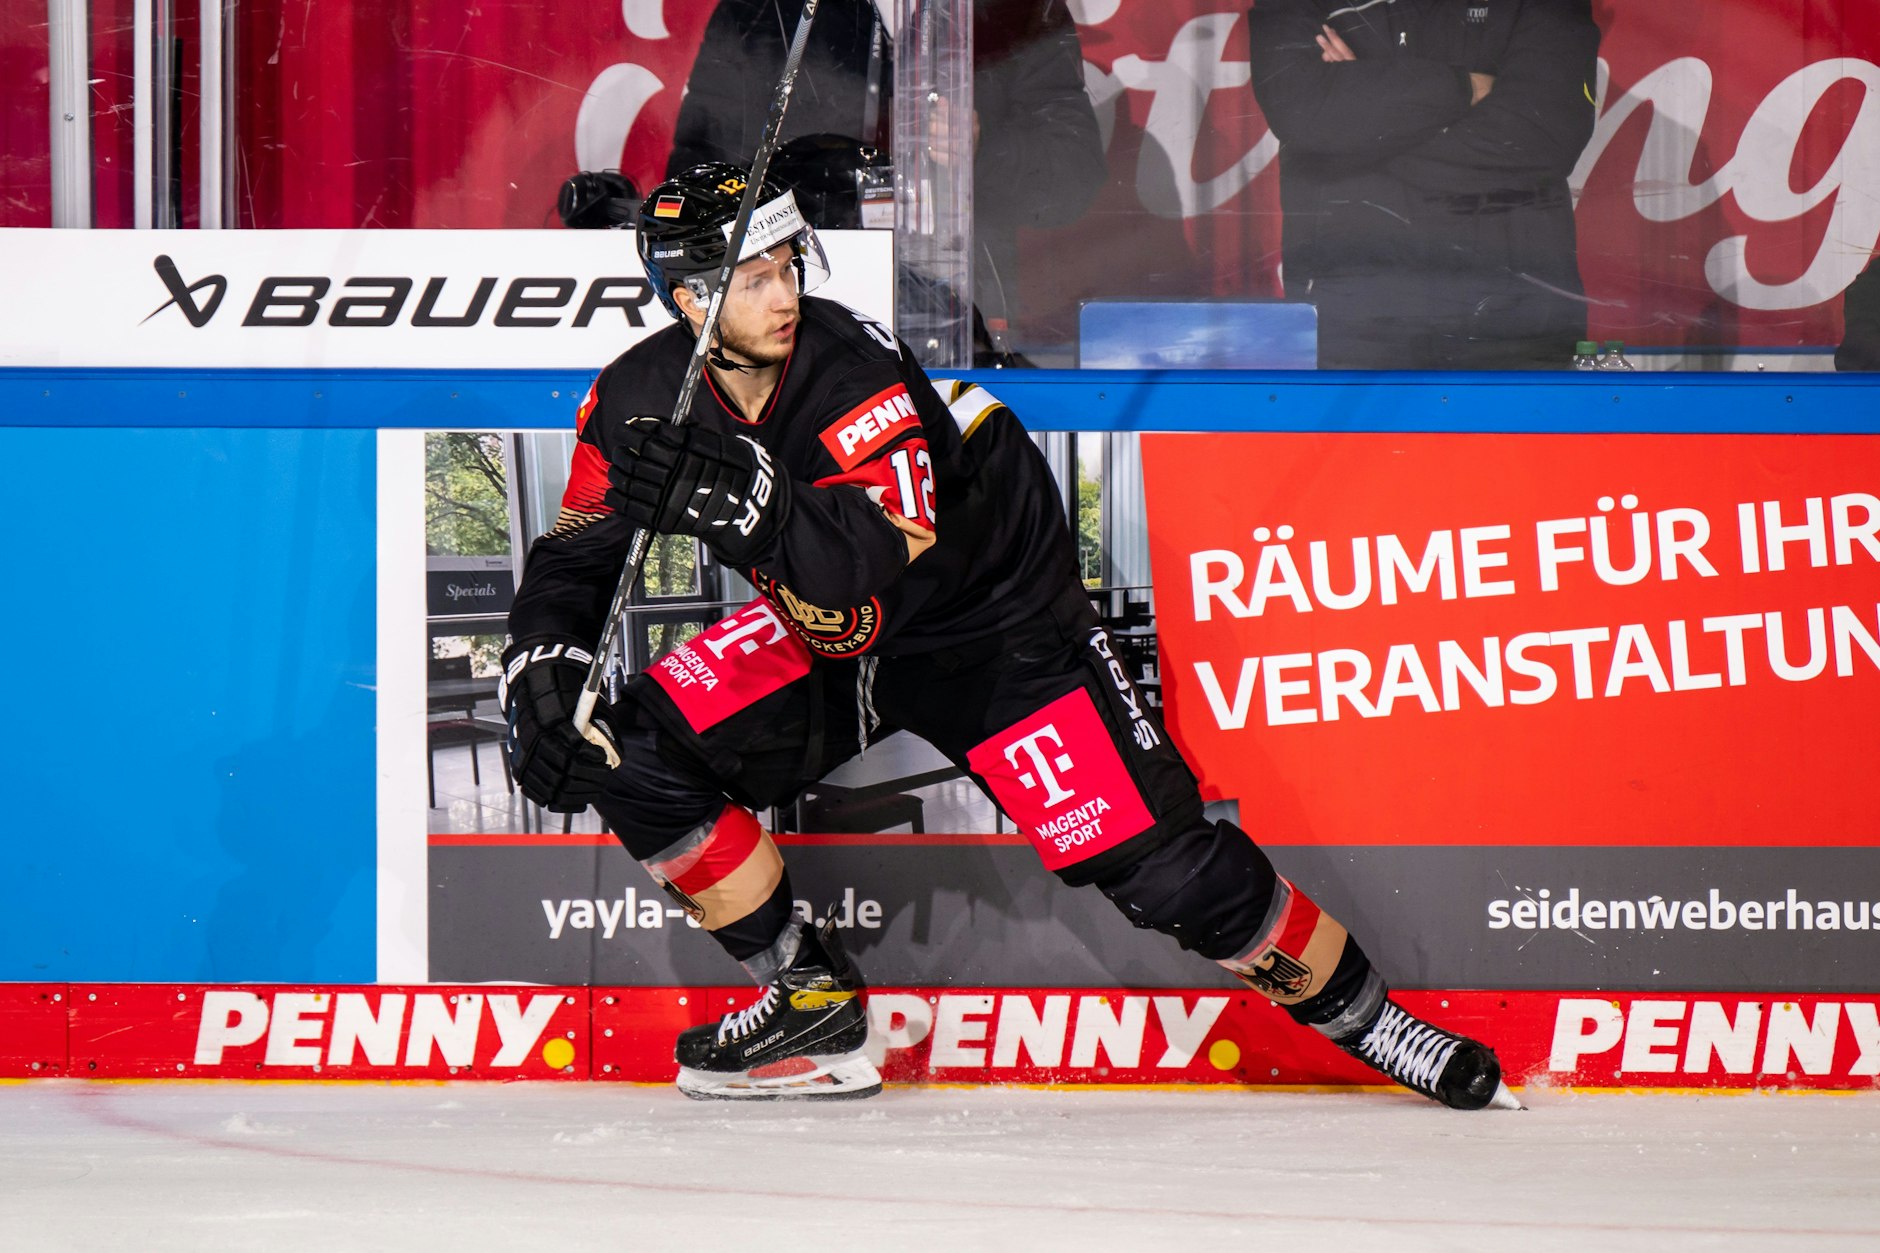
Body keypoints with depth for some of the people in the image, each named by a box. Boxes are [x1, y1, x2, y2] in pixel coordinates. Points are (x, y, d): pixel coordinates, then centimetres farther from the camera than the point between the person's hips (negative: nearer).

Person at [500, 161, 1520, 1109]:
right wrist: (539, 673, -19)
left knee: (1155, 863, -15)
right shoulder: (637, 400, -13)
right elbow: (576, 555, -2)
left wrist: (740, 498, -57)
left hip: (994, 621, -5)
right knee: (638, 757, -14)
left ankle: (1366, 1017, 3)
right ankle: (811, 999, 1)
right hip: (825, 639, 6)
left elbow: (871, 554, -42)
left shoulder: (853, 369, -29)